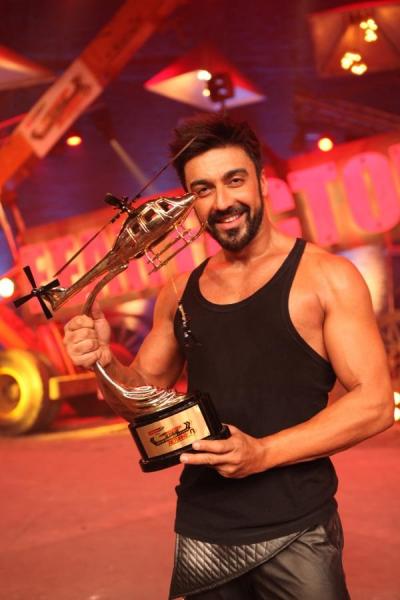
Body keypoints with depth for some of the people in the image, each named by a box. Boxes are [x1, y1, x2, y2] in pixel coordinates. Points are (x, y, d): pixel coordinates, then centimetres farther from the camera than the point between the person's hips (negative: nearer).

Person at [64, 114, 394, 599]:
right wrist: (105, 362, -5)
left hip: (295, 532, -4)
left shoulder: (326, 277, -7)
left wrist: (264, 453, -20)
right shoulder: (180, 293, 8)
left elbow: (375, 402, -11)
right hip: (200, 532, 4)